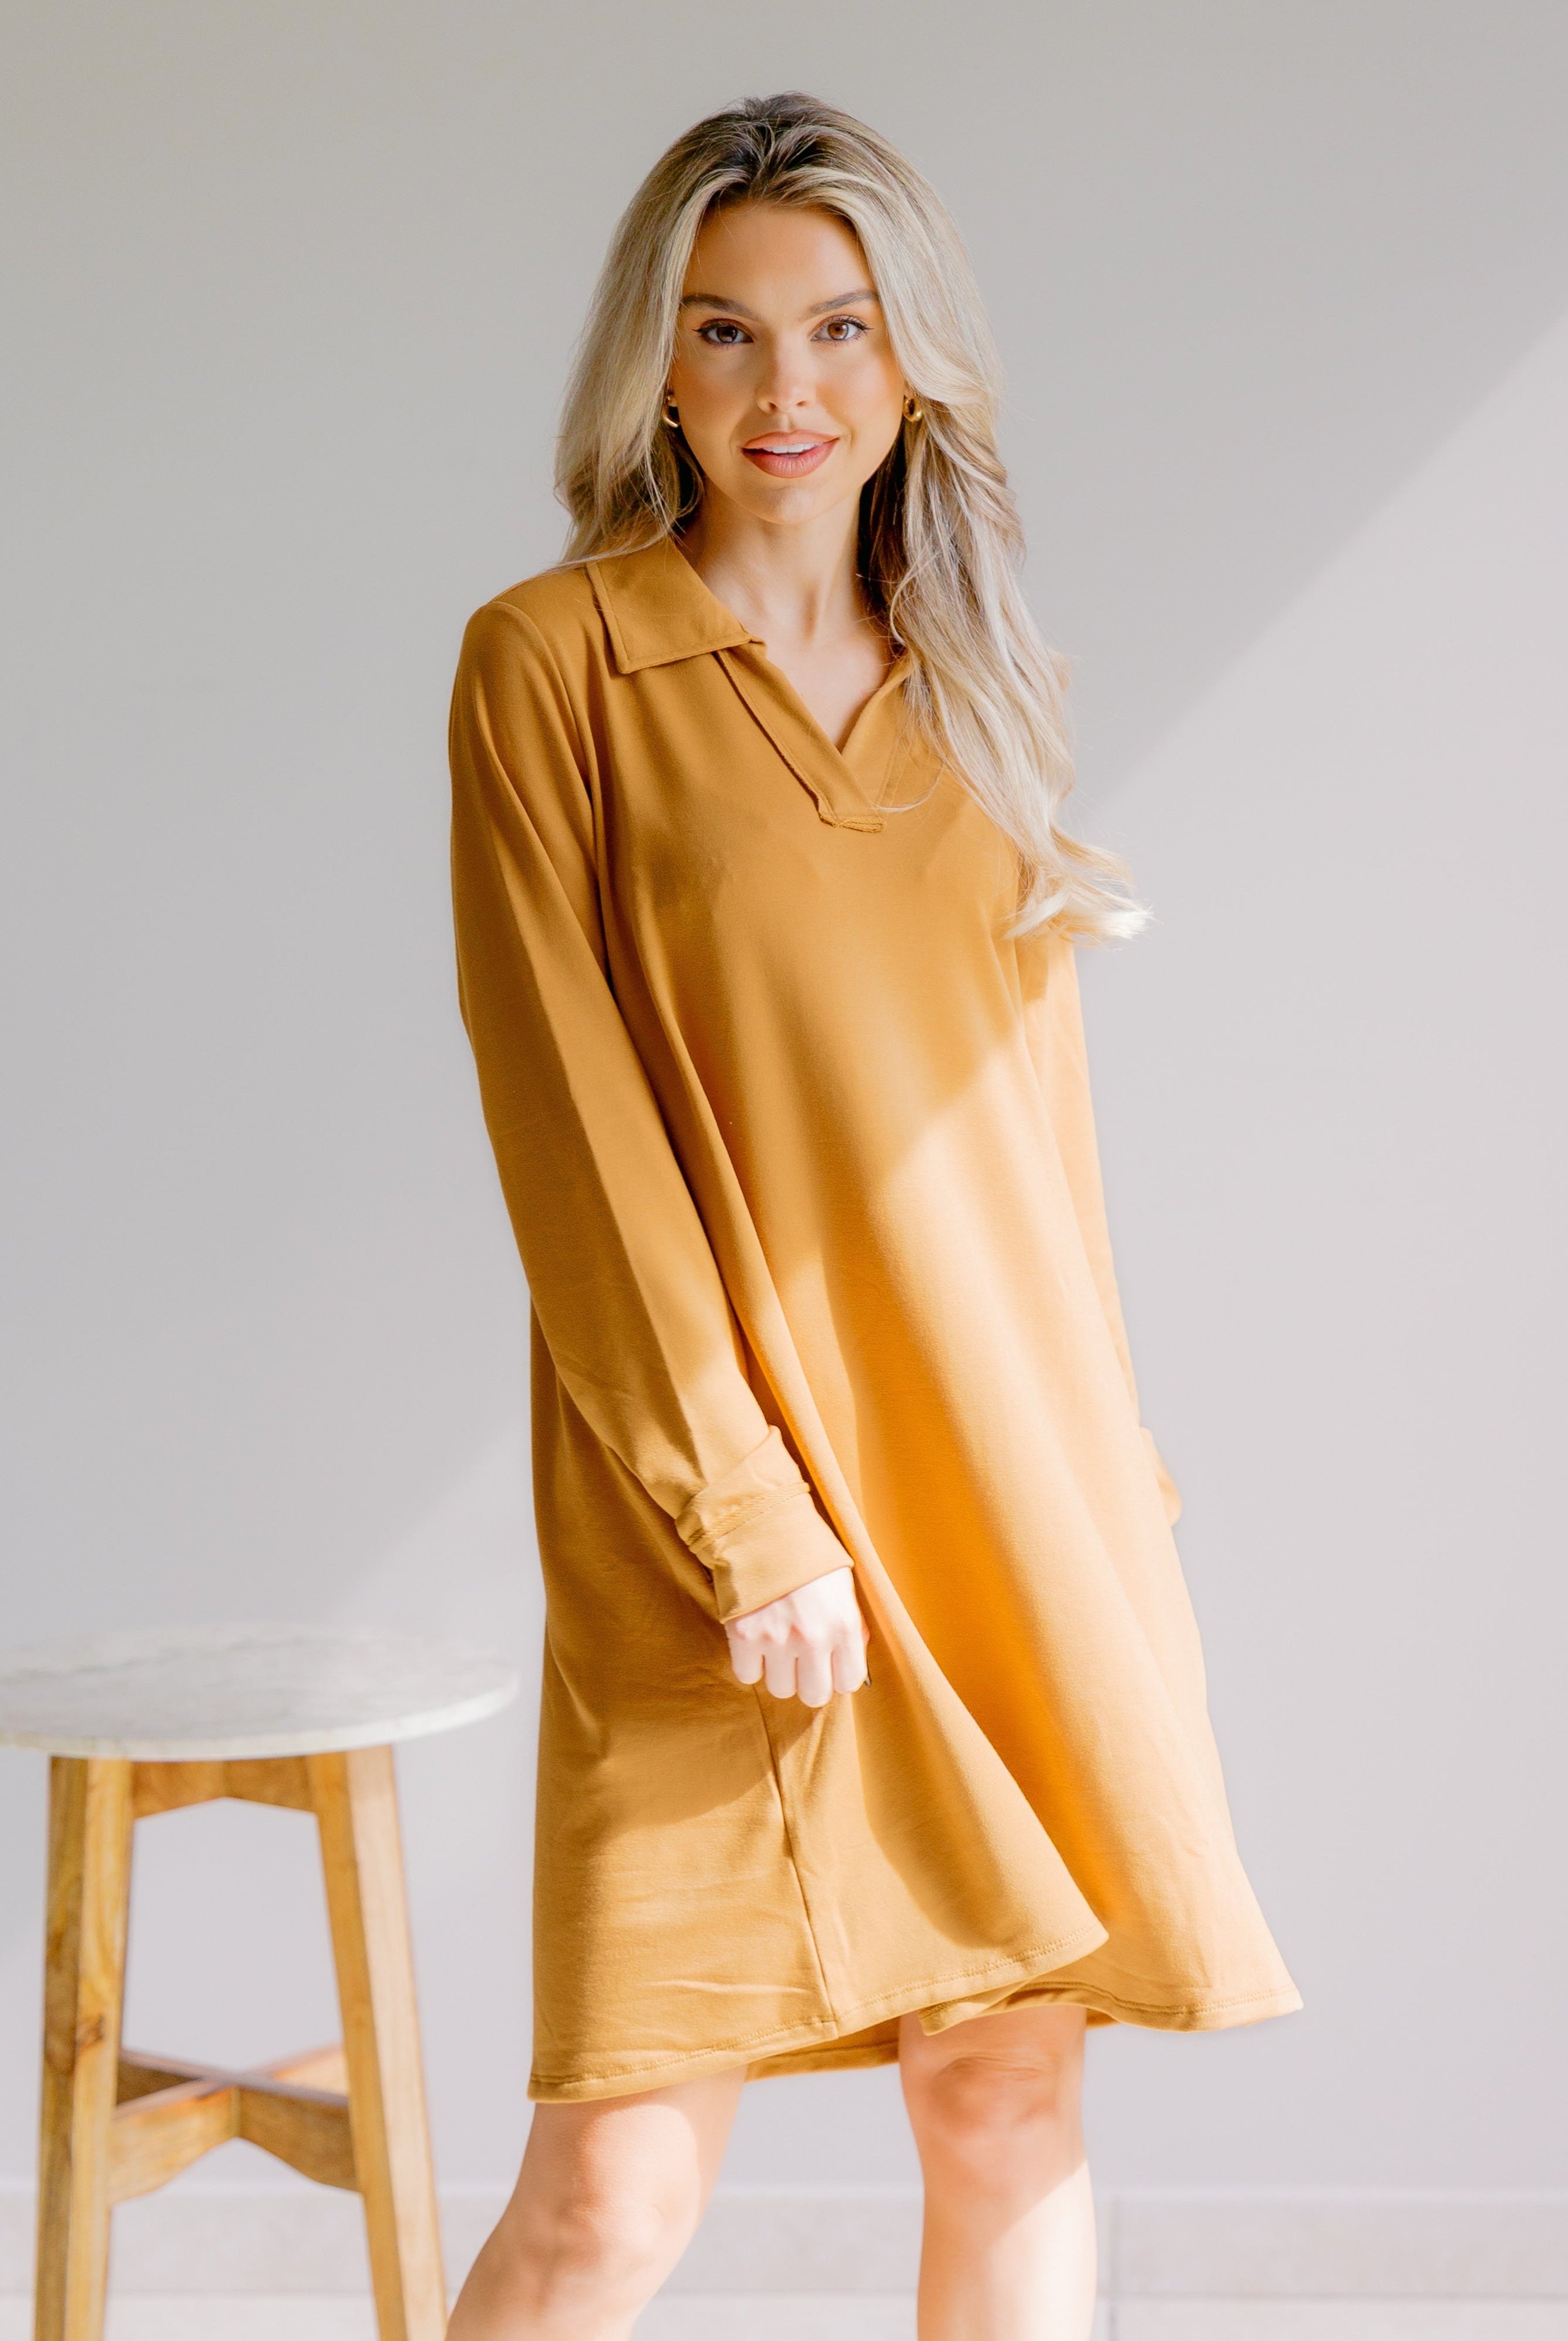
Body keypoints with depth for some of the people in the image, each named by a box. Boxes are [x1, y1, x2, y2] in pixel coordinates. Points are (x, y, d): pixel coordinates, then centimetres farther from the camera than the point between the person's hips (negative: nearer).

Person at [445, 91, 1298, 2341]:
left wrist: (1099, 1471, 10)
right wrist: (738, 1512, -14)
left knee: (1015, 2110, 9)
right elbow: (567, 1121, -9)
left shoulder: (980, 688, 13)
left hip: (1014, 1490, 5)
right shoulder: (550, 660, -3)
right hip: (726, 1513, -5)